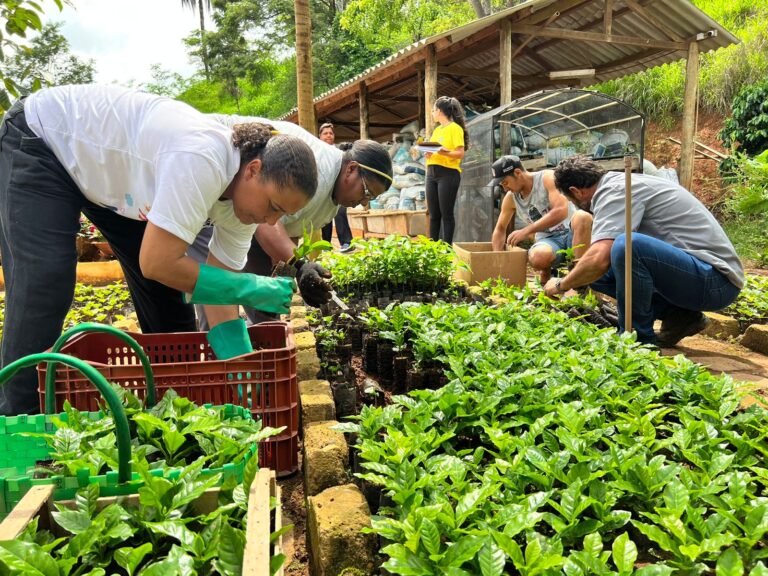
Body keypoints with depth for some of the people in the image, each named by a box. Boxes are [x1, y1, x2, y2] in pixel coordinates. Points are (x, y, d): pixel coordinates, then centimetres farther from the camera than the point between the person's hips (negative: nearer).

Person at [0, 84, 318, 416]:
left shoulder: (246, 192, -15)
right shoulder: (201, 162, -41)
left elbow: (220, 297, -13)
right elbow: (157, 264, -38)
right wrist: (251, 288, -32)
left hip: (106, 175, 7)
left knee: (170, 289, 2)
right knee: (43, 291, -18)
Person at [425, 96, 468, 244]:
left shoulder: (455, 128, -4)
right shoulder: (437, 130, 20)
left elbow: (460, 153, -11)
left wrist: (444, 152, -27)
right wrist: (428, 153, 0)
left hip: (448, 173, -7)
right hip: (431, 173, 7)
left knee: (446, 213, -6)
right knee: (433, 214, 6)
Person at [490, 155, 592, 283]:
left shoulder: (548, 178, -11)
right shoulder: (510, 198, 5)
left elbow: (561, 211, -25)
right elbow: (500, 229, 17)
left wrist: (526, 231, -27)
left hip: (569, 232, -2)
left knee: (582, 217, -38)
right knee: (538, 257, -37)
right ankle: (545, 273, 0)